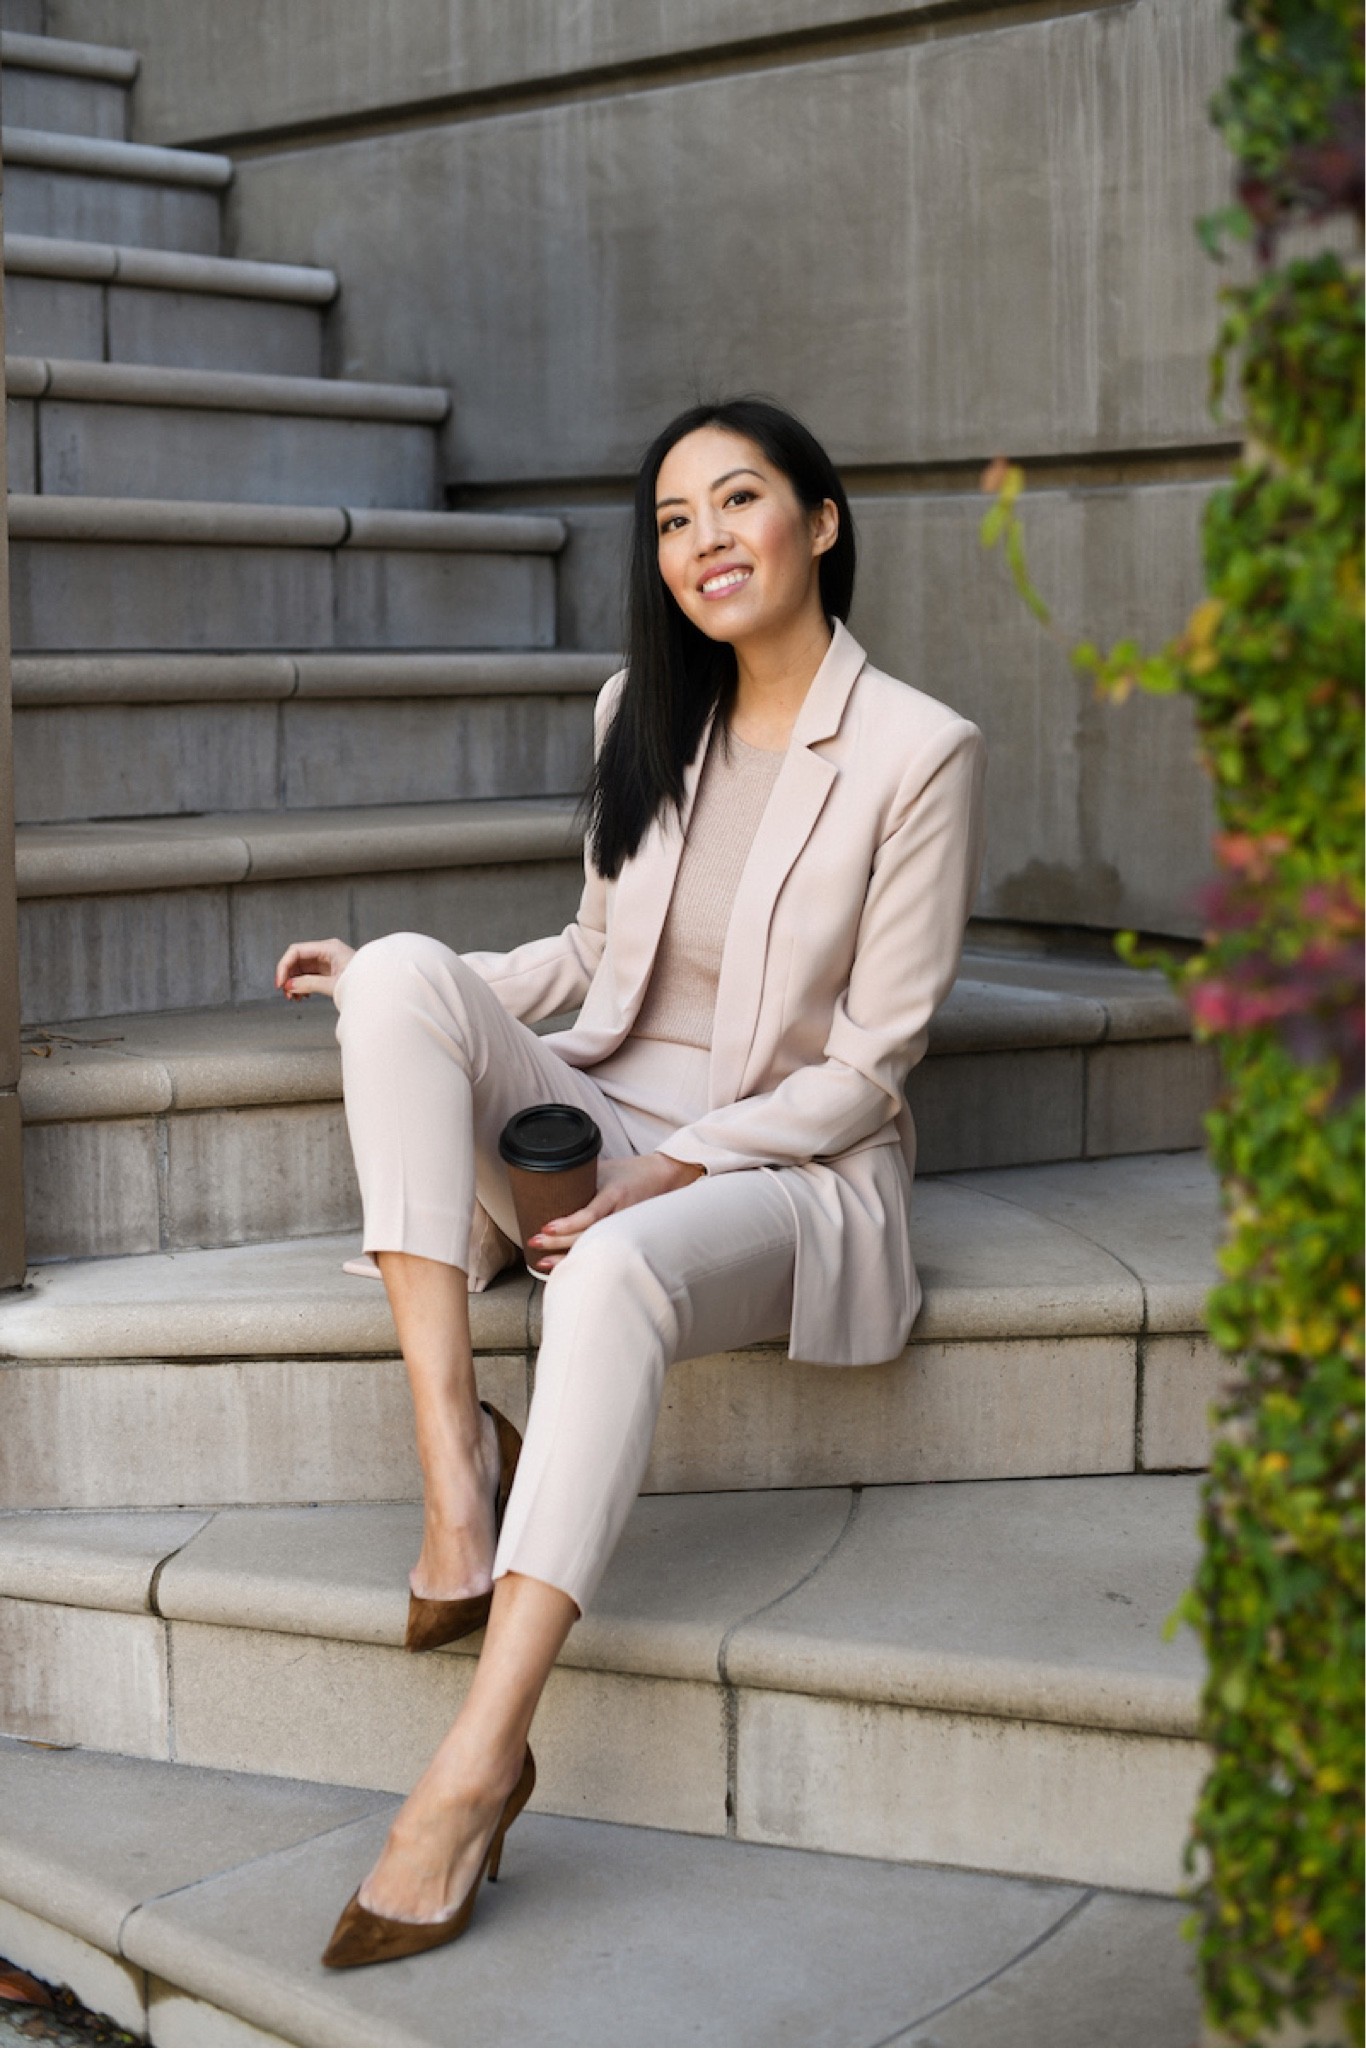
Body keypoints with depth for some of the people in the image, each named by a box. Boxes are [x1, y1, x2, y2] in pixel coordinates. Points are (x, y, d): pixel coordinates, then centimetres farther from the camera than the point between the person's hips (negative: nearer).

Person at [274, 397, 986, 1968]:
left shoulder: (917, 752, -9)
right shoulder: (640, 715, 9)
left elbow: (863, 1068, -9)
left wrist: (680, 1173, -19)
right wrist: (417, 1000, 5)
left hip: (792, 1174, -5)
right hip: (604, 1117, 6)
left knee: (618, 1271, -40)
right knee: (402, 973, -23)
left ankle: (478, 1764, -39)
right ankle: (456, 1461, -29)